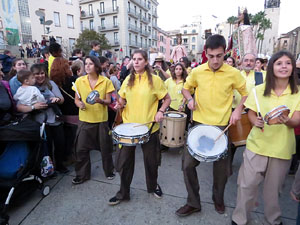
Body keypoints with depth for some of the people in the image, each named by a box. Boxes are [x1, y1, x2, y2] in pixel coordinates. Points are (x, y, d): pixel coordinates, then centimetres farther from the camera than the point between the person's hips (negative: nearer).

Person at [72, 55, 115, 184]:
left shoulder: (106, 81, -3)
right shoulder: (79, 81, 2)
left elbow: (108, 101, -2)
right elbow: (76, 99, 8)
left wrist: (100, 100, -23)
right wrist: (80, 104, -14)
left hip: (101, 119, -1)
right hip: (85, 119, 2)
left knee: (105, 147, 8)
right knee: (81, 148, 4)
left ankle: (109, 171, 31)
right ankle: (82, 175, 24)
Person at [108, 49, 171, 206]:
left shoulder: (155, 80, -5)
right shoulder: (128, 79, 6)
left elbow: (167, 99, 2)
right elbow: (122, 98, 16)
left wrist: (160, 111, -15)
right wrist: (120, 104, -6)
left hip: (149, 127, -2)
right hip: (128, 126, 3)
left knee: (151, 160, 14)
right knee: (124, 160, 8)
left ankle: (153, 185, 42)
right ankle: (123, 193, 28)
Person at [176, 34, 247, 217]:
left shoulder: (234, 73, -7)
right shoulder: (197, 72, -3)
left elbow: (246, 93, 8)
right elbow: (186, 88, 13)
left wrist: (238, 110, -7)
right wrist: (190, 99, -7)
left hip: (222, 126, -1)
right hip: (199, 124, 1)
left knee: (222, 167, 11)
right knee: (188, 164, 1)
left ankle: (219, 199, 39)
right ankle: (193, 203, 21)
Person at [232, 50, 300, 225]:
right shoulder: (259, 90, -3)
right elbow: (251, 113, 3)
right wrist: (256, 121, -19)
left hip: (282, 147, 1)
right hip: (257, 144, 0)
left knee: (274, 187, 15)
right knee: (247, 184, 4)